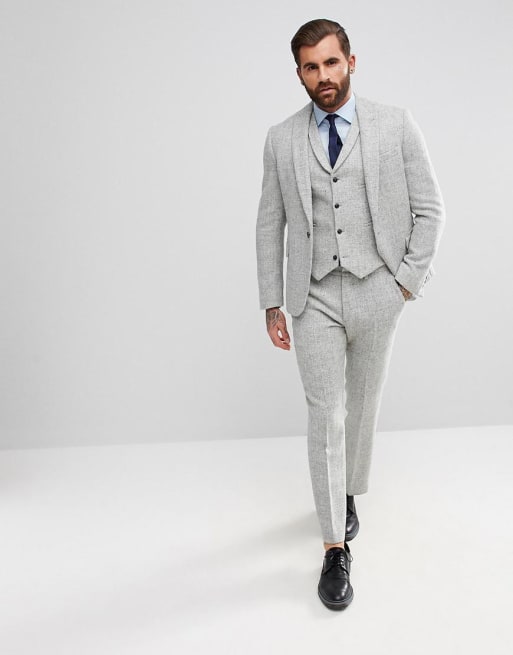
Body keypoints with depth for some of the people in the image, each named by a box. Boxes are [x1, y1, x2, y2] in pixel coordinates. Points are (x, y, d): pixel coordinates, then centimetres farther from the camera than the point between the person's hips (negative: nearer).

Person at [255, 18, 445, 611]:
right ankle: (335, 550, 7)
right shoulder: (281, 140, 5)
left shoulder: (396, 126, 1)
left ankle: (348, 494, 40)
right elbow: (270, 225, 7)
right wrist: (271, 304, 4)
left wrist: (409, 279, -5)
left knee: (362, 406, 13)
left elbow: (429, 210, 3)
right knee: (325, 415, -3)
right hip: (314, 296, 0)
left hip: (376, 292, 0)